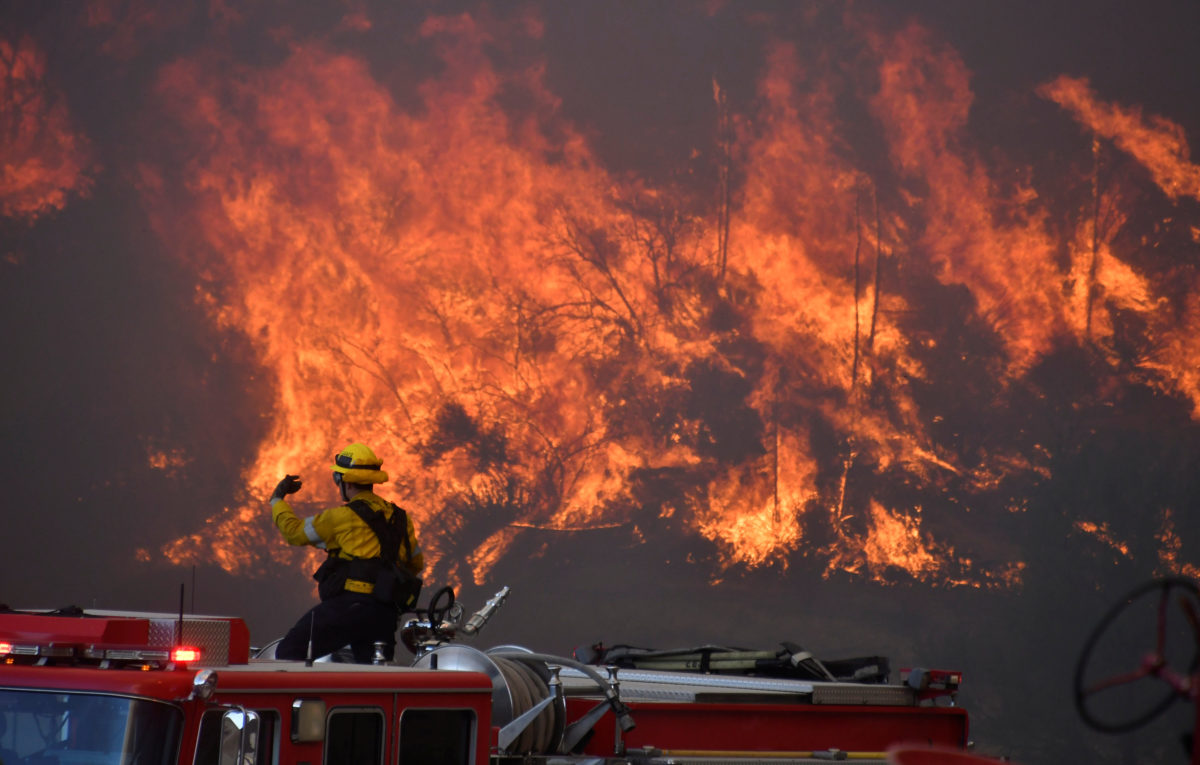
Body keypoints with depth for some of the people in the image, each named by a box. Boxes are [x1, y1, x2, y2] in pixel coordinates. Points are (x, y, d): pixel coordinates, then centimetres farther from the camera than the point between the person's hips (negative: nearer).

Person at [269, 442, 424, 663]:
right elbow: (416, 563, 27)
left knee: (288, 653, -4)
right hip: (387, 615, 7)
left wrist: (277, 498, 25)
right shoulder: (400, 518, 16)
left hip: (349, 603, -7)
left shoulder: (342, 516, -3)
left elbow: (295, 532, 8)